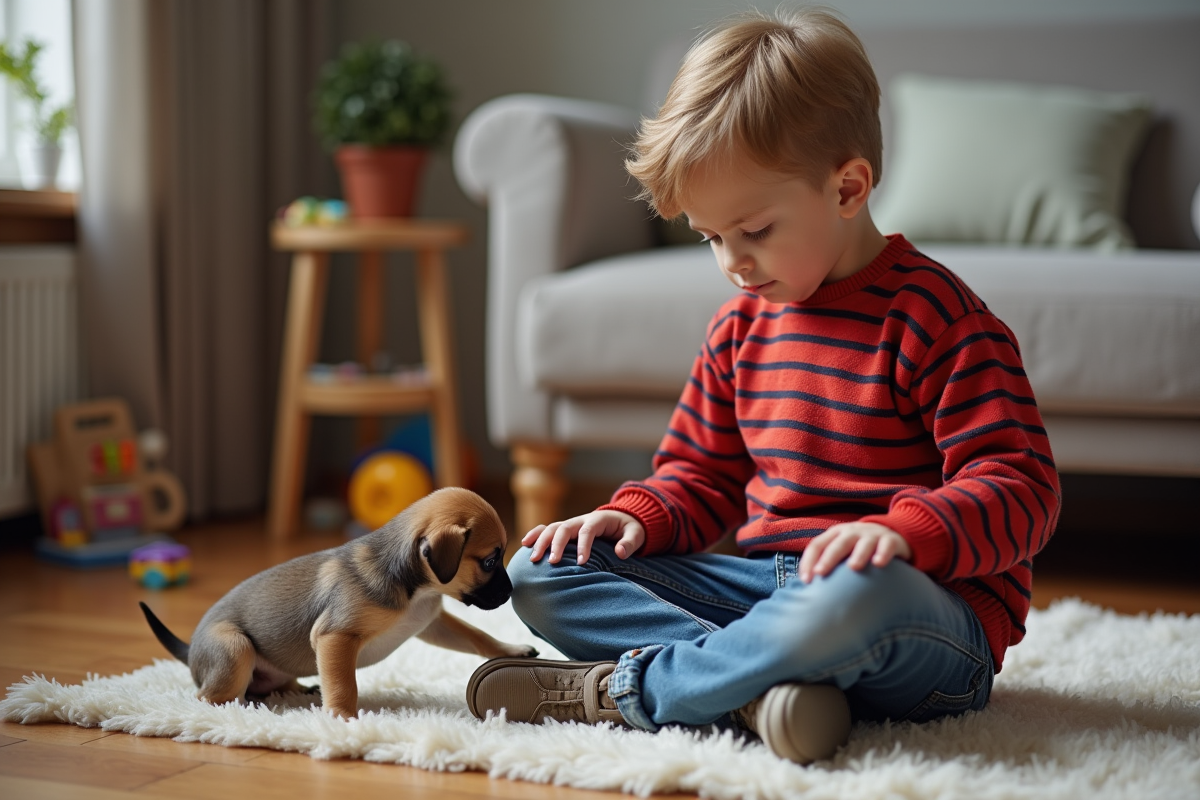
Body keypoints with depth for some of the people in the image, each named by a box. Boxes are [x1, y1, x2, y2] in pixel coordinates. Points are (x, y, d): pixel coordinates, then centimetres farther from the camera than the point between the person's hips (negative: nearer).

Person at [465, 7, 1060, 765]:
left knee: (850, 595, -44)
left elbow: (1021, 488, -14)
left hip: (936, 611, -7)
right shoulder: (741, 326, 14)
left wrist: (904, 533, -33)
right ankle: (757, 689, -29)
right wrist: (635, 518, 0)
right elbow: (702, 477, 23)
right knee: (541, 574, -5)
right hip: (768, 582, 7)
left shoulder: (934, 317, -9)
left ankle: (623, 688, -21)